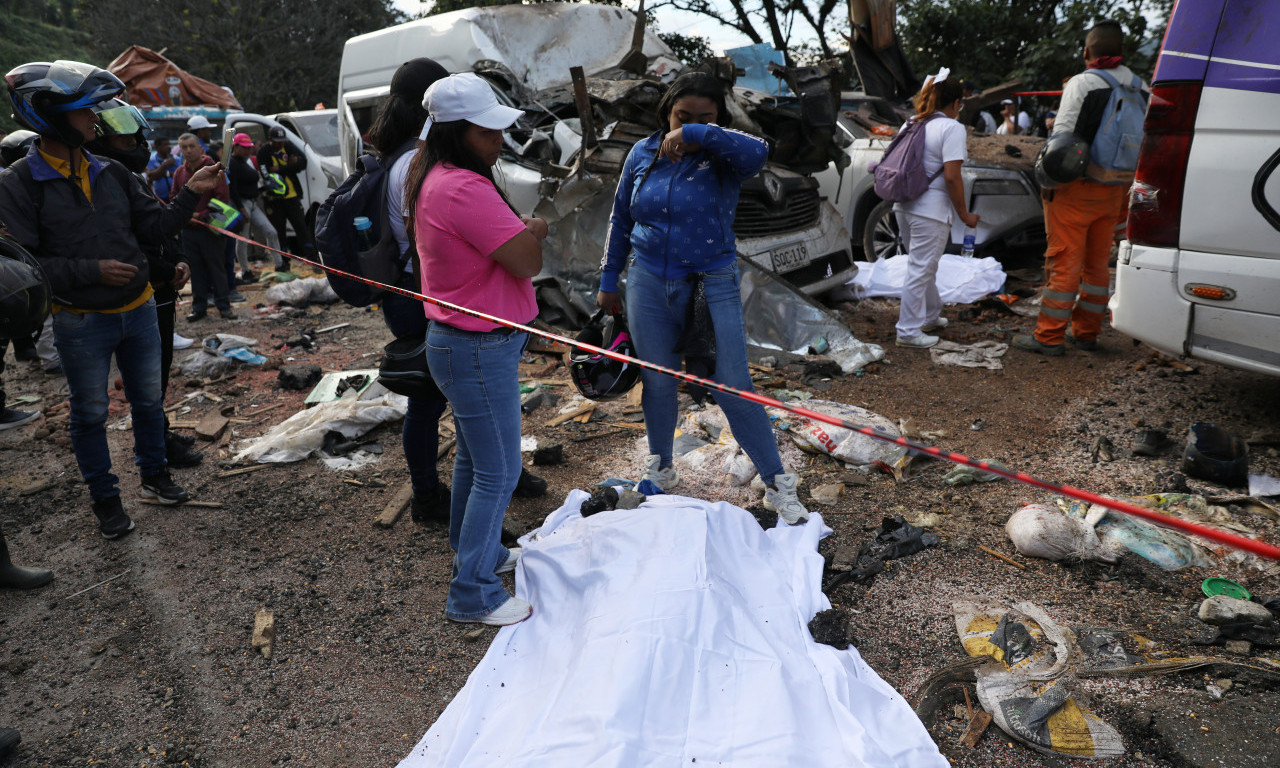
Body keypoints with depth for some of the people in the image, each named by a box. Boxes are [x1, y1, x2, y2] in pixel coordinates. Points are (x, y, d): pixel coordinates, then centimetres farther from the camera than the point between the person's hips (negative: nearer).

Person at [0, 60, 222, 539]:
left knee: (148, 400, 16)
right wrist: (93, 271, -23)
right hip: (81, 323, -4)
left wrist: (191, 194, -6)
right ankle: (105, 498, 24)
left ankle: (154, 475, 35)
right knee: (90, 413, 9)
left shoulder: (111, 173, 3)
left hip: (138, 311, 5)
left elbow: (156, 227, 5)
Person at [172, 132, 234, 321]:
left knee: (216, 268, 0)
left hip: (209, 228, -4)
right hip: (188, 230, 4)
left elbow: (223, 198, -9)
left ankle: (224, 305, 6)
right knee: (195, 270, 8)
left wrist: (203, 215, -14)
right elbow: (175, 200, 17)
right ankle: (199, 307, 14)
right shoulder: (179, 173, 11)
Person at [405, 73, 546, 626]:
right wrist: (533, 232, -3)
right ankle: (473, 594, 12)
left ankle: (475, 551, 42)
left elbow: (509, 242, 18)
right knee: (498, 471, 0)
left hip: (456, 340, 11)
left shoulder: (433, 179, 10)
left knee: (474, 457, 23)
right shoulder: (465, 189, -24)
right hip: (479, 349, -11)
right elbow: (527, 261, -23)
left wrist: (524, 230, 0)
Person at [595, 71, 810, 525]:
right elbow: (621, 221, 14)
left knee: (734, 389, -4)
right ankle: (660, 470, 36)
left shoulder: (722, 158, -7)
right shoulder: (642, 155, 5)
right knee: (657, 383, 13)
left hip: (712, 287, -3)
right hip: (648, 286, 4)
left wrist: (695, 135, -32)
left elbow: (757, 152, -32)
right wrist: (608, 281, 15)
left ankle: (777, 485, 10)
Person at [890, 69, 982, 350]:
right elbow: (951, 177, -16)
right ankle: (908, 332, 4)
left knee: (924, 267, 21)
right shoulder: (951, 128, -10)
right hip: (930, 211, -8)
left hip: (904, 207, 8)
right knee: (920, 271, -2)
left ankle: (930, 316, 36)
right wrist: (965, 214, -8)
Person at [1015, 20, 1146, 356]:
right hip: (1114, 188, 6)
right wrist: (1127, 188, 15)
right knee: (1098, 262, 13)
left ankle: (1049, 337, 0)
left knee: (1064, 262, -3)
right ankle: (1086, 334, 21)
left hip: (1076, 189, -6)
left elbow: (1063, 136, -15)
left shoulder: (1081, 83, -9)